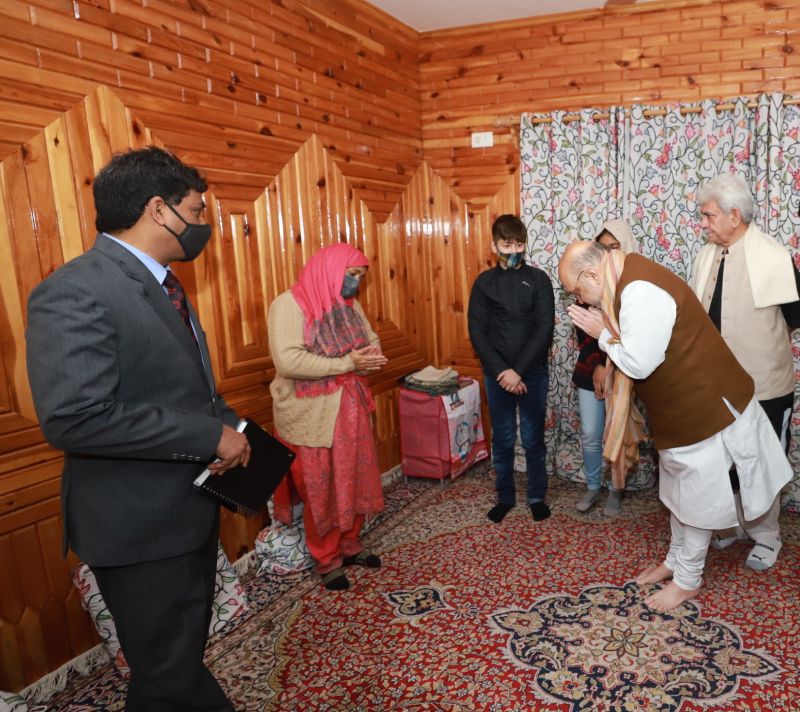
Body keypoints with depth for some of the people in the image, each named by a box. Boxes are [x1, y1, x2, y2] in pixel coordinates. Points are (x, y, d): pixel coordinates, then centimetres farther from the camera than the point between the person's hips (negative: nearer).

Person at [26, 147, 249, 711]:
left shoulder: (162, 284, 9)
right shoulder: (76, 292, -21)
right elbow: (73, 417, -30)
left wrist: (228, 424, 0)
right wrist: (210, 437, -24)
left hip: (190, 508, 9)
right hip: (141, 527, -9)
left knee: (186, 650, 25)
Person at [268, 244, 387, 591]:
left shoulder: (349, 304, 7)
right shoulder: (290, 304, -16)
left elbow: (372, 341, 12)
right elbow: (287, 360, -27)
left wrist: (369, 358, -14)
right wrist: (347, 363, -23)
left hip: (350, 408, 7)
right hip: (312, 415, -7)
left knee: (355, 480, 16)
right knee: (320, 489, 7)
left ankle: (350, 544, 36)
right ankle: (326, 560, 25)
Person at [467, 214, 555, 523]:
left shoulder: (538, 279, -1)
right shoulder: (484, 282, 2)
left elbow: (544, 329, -8)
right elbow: (477, 332, -4)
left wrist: (519, 371, -15)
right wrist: (501, 371, -14)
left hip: (533, 372, -1)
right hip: (497, 374, 1)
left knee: (533, 439, 9)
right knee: (502, 440, 11)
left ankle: (537, 496, 26)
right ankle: (505, 497, 27)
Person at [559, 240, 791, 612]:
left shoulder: (641, 291, -29)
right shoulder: (629, 281, 4)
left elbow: (638, 363, -30)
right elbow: (638, 347, 11)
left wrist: (603, 335, -16)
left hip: (706, 409, -10)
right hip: (680, 408, 10)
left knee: (698, 498, 9)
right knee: (680, 491, 23)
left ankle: (688, 580, 27)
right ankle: (675, 561, 41)